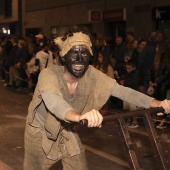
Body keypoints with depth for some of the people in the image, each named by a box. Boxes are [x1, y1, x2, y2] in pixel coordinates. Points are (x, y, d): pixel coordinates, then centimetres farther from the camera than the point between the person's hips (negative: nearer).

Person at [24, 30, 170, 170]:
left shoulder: (92, 75, -18)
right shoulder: (49, 75, -32)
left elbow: (121, 90, -25)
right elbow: (52, 100, -52)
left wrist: (156, 103, -40)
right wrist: (79, 116, -74)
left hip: (66, 131, 4)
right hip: (40, 131, -3)